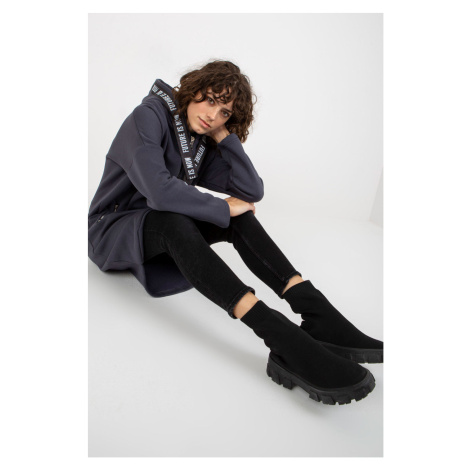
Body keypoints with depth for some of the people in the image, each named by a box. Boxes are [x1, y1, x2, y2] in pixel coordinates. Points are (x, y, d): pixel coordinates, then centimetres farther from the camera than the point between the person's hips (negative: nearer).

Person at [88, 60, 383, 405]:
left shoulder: (204, 146, 6)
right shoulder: (149, 117, -15)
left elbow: (252, 191, -9)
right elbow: (158, 191, -32)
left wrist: (223, 134, -10)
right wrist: (224, 208, -23)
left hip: (165, 235, 6)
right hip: (111, 232, -6)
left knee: (238, 217, -19)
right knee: (173, 220, -39)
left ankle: (321, 318, -34)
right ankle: (286, 342, -53)